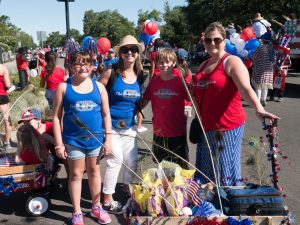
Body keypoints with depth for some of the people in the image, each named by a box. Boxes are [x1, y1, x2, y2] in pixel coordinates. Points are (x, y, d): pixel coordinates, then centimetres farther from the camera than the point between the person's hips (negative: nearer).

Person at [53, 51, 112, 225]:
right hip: (73, 140, -2)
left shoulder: (99, 86, -1)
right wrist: (59, 143, -7)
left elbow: (106, 114, 2)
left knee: (94, 172, 17)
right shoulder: (63, 87, -6)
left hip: (96, 139, 2)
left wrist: (108, 139, 0)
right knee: (76, 174, 11)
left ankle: (96, 207, 36)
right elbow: (56, 117, -5)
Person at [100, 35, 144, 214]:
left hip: (129, 127, 5)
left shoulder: (140, 75, 4)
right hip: (111, 125, -5)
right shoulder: (112, 72, -10)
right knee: (115, 160, -3)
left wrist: (137, 111, 2)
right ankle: (107, 201, 14)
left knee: (133, 161, 11)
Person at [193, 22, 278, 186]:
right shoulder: (204, 65, 13)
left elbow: (245, 88, -26)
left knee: (225, 174, 4)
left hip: (227, 127, -6)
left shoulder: (232, 62, -9)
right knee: (206, 173, 15)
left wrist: (258, 109, -42)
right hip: (206, 126, 7)